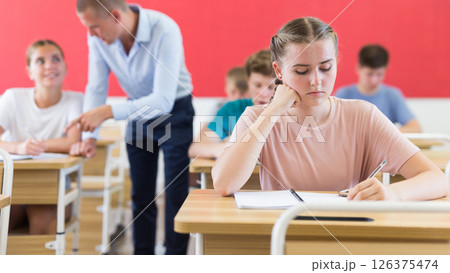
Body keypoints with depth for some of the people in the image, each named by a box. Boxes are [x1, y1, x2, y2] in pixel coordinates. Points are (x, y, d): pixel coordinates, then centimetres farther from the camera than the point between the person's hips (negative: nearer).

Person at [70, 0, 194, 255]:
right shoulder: (98, 37, -15)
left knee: (176, 194, -4)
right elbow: (96, 88, -7)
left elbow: (163, 101, -36)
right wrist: (90, 136, -18)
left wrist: (107, 112, -43)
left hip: (173, 111, -5)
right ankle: (143, 256, 24)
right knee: (141, 195, 11)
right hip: (138, 110, 5)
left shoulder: (164, 31, -32)